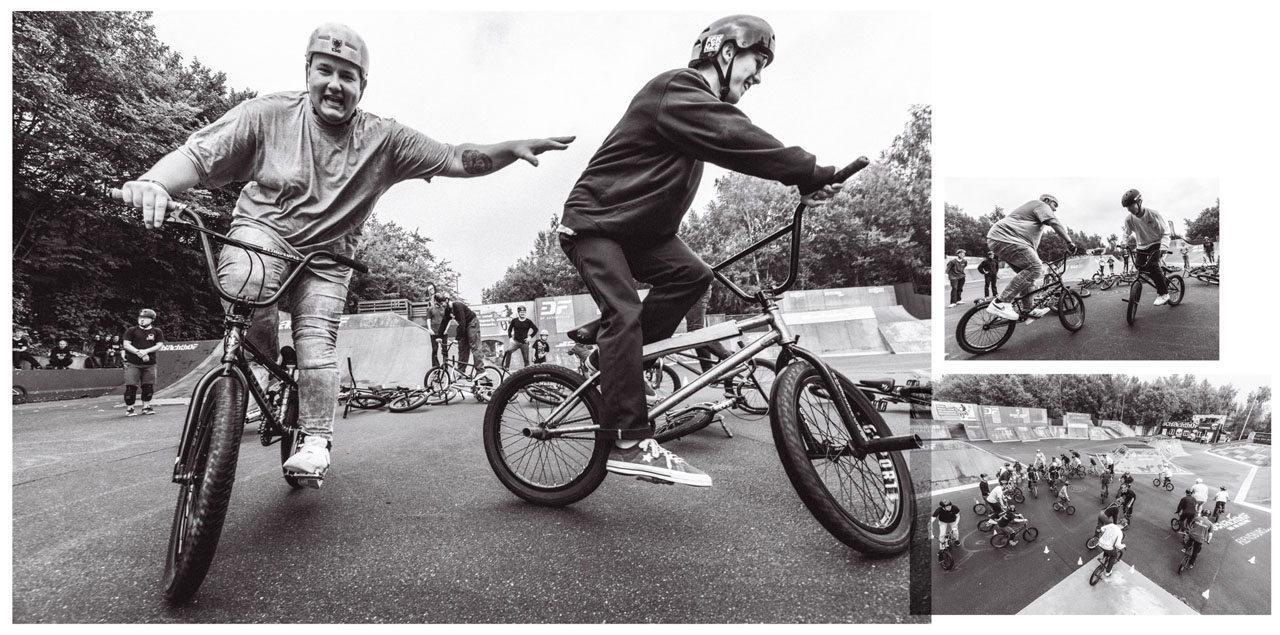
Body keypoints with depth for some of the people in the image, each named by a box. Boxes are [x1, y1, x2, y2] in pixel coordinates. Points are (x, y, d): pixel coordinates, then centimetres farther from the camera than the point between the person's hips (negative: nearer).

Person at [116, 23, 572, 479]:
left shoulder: (383, 139, -7)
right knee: (243, 281, -33)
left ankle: (316, 442, 1)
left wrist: (515, 148, -26)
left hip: (325, 257, 1)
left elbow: (456, 160, -11)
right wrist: (154, 182, -34)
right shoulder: (269, 113, -9)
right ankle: (267, 357, -2)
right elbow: (198, 153, -12)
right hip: (263, 230, -1)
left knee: (317, 340, -13)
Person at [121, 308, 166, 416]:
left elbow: (159, 346, 0)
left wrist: (146, 351, -16)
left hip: (149, 364, 1)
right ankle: (129, 408, 5)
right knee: (130, 386, -4)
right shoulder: (131, 330, 5)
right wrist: (139, 353, -16)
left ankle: (146, 407, 17)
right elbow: (126, 344, -3)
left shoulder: (157, 332, 7)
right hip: (132, 363, -1)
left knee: (148, 386, 5)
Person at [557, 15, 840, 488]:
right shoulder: (678, 92, -19)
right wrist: (813, 173, -30)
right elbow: (740, 141, -30)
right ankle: (630, 443, -21)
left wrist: (802, 179, -3)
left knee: (691, 274, -12)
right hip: (594, 221, -9)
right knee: (626, 312, -21)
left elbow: (740, 146, 8)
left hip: (637, 224, 9)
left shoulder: (700, 101, 14)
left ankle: (603, 336, 3)